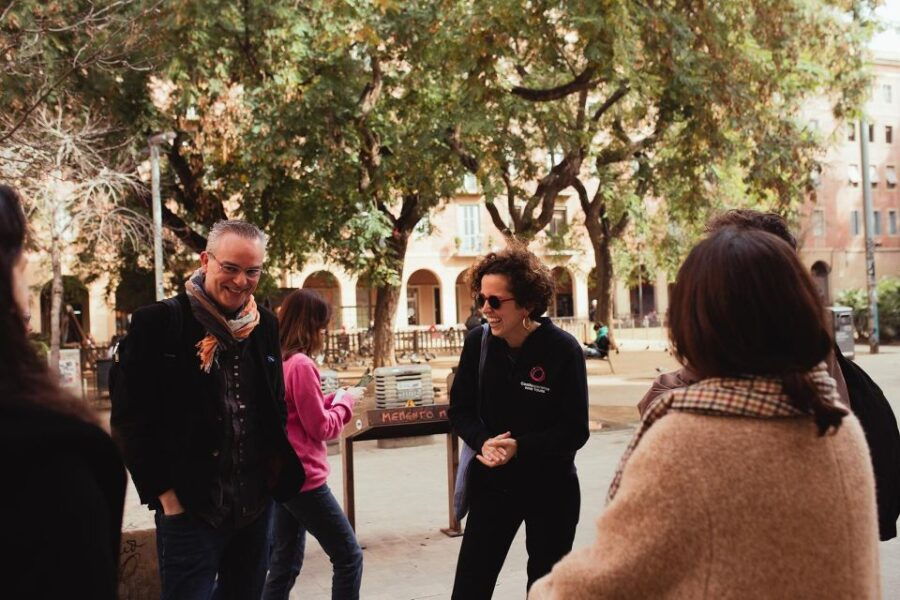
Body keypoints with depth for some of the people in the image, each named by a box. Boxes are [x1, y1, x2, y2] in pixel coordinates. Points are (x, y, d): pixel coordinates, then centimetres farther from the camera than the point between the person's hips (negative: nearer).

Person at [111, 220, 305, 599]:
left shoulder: (266, 326, 8)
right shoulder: (157, 323, -9)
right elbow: (131, 419, -10)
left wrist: (276, 471, 8)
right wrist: (165, 493, -11)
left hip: (256, 507, 6)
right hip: (189, 509, -5)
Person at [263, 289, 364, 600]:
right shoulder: (301, 364, -18)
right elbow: (321, 427, -14)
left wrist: (333, 399, 11)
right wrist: (346, 400, 1)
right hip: (303, 477, -9)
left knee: (285, 563, 15)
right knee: (348, 556, 1)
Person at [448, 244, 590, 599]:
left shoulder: (563, 350, -17)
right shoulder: (477, 341, -6)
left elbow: (575, 431, -14)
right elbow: (460, 409, 2)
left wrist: (520, 447, -25)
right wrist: (483, 442, -18)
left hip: (551, 489, -2)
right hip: (492, 484, 3)